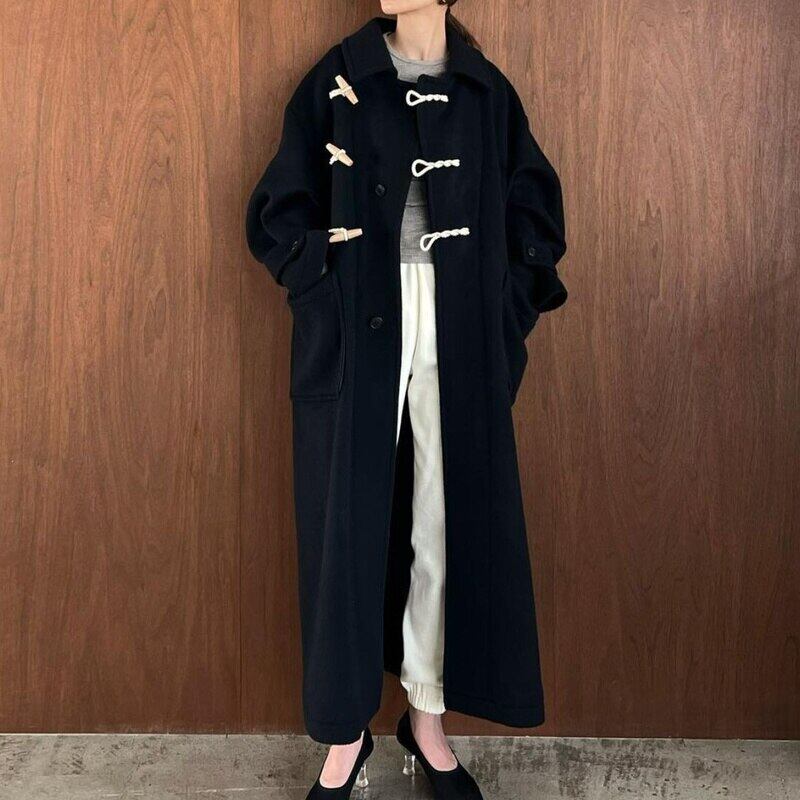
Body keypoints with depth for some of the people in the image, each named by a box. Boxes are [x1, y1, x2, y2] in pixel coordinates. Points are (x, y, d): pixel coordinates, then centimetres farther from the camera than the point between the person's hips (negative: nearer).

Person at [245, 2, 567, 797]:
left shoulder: (488, 92, 11)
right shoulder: (335, 81, 7)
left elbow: (534, 214, 11)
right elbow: (281, 207, 5)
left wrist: (506, 309, -1)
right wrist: (323, 290, -7)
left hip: (460, 338, 2)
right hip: (355, 334, -1)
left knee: (450, 519, 4)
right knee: (348, 516, 1)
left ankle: (427, 717, 21)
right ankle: (346, 731, 16)